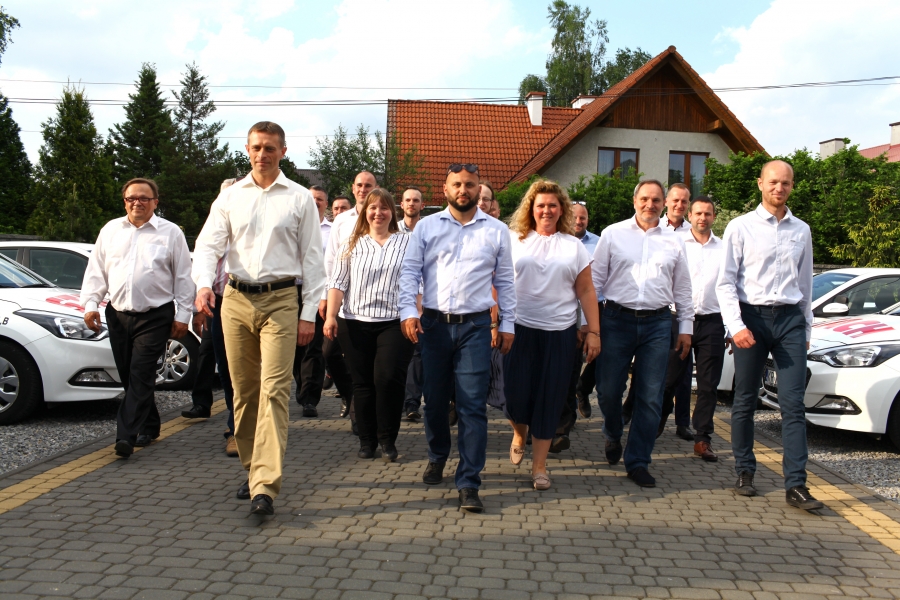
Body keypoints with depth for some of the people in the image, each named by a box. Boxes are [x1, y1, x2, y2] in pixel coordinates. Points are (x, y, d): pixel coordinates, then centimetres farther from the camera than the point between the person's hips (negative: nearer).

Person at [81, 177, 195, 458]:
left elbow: (183, 277, 2)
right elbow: (96, 270, 13)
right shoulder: (110, 230, 12)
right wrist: (91, 304, 3)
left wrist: (182, 315, -2)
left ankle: (126, 435, -12)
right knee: (129, 376, 8)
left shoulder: (171, 233, 3)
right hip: (118, 314, 4)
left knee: (140, 375, -10)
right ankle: (149, 426, 23)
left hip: (155, 316, -4)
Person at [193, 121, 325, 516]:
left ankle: (265, 486, -13)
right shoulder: (229, 197, 12)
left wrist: (309, 314, -2)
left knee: (273, 391, -11)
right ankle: (252, 468, 25)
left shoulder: (299, 199, 5)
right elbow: (208, 245, 5)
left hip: (280, 300, -3)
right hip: (236, 300, 3)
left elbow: (312, 258, 4)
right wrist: (204, 284, -16)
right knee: (243, 391, 10)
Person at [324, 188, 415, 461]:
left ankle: (388, 439, 5)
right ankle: (366, 439, 19)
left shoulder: (407, 242, 5)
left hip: (394, 322, -2)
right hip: (355, 323, 2)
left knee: (388, 377, -12)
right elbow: (338, 283, 6)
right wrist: (331, 316, -4)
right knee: (363, 382, 7)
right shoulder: (352, 244, 10)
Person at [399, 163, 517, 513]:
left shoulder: (496, 231, 7)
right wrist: (408, 311, -11)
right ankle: (437, 456, 38)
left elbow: (505, 281, 9)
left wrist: (507, 324, 6)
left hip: (476, 326, -1)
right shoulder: (426, 227, 6)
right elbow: (410, 271, 2)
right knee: (435, 399, 12)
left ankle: (469, 484, 1)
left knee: (473, 406, -5)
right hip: (434, 323, 1)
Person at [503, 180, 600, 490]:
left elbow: (586, 292, 7)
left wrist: (594, 331, 1)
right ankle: (519, 435, 33)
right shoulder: (514, 240, 6)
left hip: (560, 333, 1)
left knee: (549, 399, 3)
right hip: (519, 328, -1)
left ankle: (539, 465, 17)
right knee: (516, 394, -1)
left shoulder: (574, 246, 8)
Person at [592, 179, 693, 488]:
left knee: (650, 397, 1)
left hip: (657, 324, 2)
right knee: (609, 390, 1)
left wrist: (686, 328, 11)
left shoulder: (673, 242, 11)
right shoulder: (613, 234, 5)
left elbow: (682, 289, 15)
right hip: (617, 320, -1)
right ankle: (613, 436, 33)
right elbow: (595, 279, 4)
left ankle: (637, 462, 13)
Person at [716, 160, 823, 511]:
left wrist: (807, 328, 16)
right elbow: (725, 282, -3)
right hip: (752, 317, -2)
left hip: (790, 319, 2)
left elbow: (805, 283, 18)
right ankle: (744, 472, 20)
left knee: (793, 403, -3)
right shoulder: (741, 227, 1)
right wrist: (736, 326, -13)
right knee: (745, 401, 6)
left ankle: (796, 485, -2)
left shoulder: (801, 231, 12)